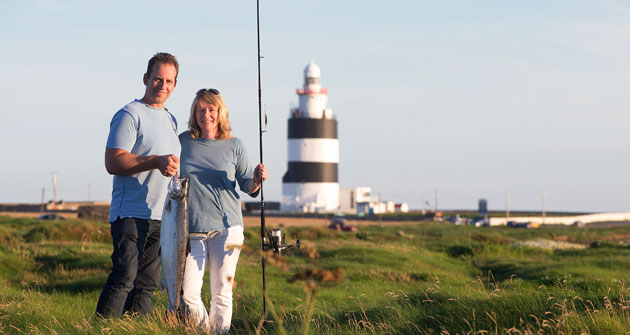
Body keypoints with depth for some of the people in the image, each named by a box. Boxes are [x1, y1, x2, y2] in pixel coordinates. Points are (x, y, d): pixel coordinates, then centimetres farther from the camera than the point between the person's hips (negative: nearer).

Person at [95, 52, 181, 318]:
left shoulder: (170, 120, 21)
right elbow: (113, 163, -14)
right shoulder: (130, 115, -5)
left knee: (147, 284, 6)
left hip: (161, 216, 8)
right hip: (130, 213, -8)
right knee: (124, 278, -18)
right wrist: (155, 161, -23)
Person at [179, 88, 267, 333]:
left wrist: (256, 181, -12)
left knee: (222, 292, 1)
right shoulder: (182, 141, 7)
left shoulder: (234, 146, 6)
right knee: (187, 293, -7)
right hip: (191, 229, 0)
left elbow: (247, 186, 9)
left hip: (226, 228, 0)